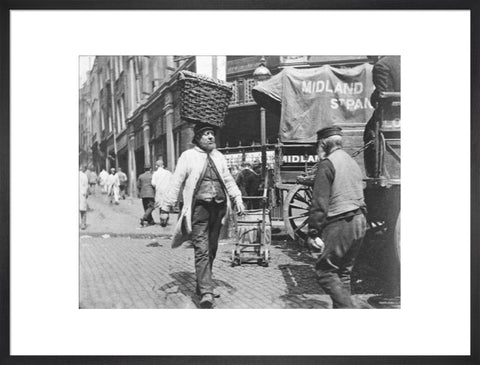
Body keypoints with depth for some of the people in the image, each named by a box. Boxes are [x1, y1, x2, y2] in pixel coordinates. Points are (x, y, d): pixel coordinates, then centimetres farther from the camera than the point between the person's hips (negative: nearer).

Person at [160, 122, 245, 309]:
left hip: (219, 207, 5)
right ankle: (206, 293, -13)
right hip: (199, 208, -5)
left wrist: (237, 198, 12)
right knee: (201, 250, -11)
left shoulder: (219, 157, 16)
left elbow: (228, 180, 23)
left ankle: (201, 285, 28)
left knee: (211, 249, 12)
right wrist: (167, 205, -1)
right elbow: (176, 181, 1)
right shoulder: (188, 156, 2)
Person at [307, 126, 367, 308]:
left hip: (339, 224, -9)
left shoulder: (327, 164, -10)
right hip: (359, 222, 9)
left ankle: (346, 307, -12)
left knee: (325, 271, -2)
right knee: (343, 272, 16)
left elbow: (320, 202, -15)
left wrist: (313, 232, -14)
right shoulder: (352, 162, 17)